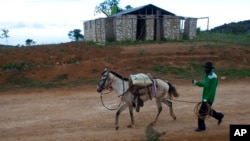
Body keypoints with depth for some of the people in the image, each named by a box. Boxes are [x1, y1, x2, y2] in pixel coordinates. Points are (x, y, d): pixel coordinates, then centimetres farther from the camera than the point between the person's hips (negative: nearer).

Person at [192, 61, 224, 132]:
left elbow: (212, 90, -23)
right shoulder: (207, 75, 7)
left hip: (209, 98, -9)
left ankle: (201, 127, 11)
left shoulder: (213, 77, -20)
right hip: (205, 97, 9)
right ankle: (219, 116, 41)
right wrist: (196, 82, 14)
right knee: (207, 110, 21)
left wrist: (206, 99, -25)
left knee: (201, 111, -4)